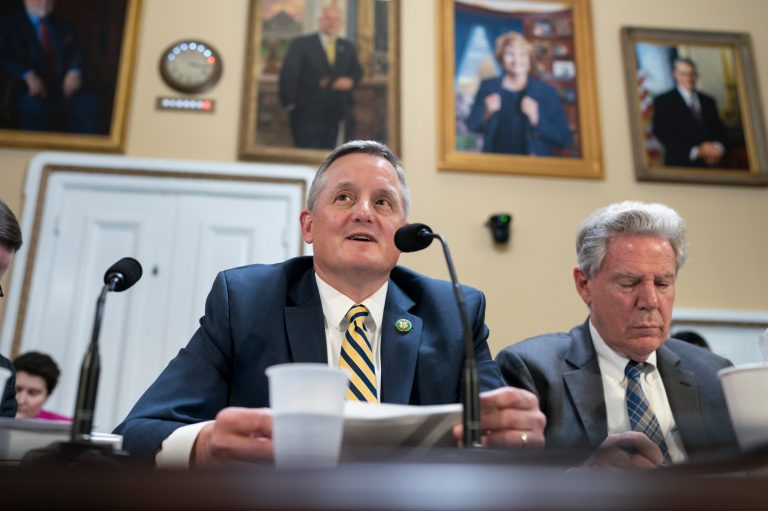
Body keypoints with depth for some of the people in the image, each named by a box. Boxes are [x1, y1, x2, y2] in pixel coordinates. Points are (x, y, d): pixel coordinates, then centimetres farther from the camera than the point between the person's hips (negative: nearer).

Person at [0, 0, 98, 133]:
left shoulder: (63, 26, 21)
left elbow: (74, 53, 12)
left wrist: (74, 72, -12)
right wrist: (28, 75, -20)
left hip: (64, 88, 3)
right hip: (33, 90, -3)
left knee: (88, 103, -28)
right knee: (36, 107, -38)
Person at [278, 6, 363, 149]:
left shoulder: (348, 47, 15)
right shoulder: (301, 43, 1)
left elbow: (357, 71, 19)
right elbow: (289, 73, -3)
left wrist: (350, 80, -6)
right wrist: (289, 102, -10)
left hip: (337, 114, 4)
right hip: (308, 114, -3)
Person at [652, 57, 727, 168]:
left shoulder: (708, 101, 17)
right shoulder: (663, 101, 1)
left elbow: (719, 129, 15)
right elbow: (663, 133, -9)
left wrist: (718, 147, -9)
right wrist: (696, 151, -16)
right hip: (681, 164, -4)